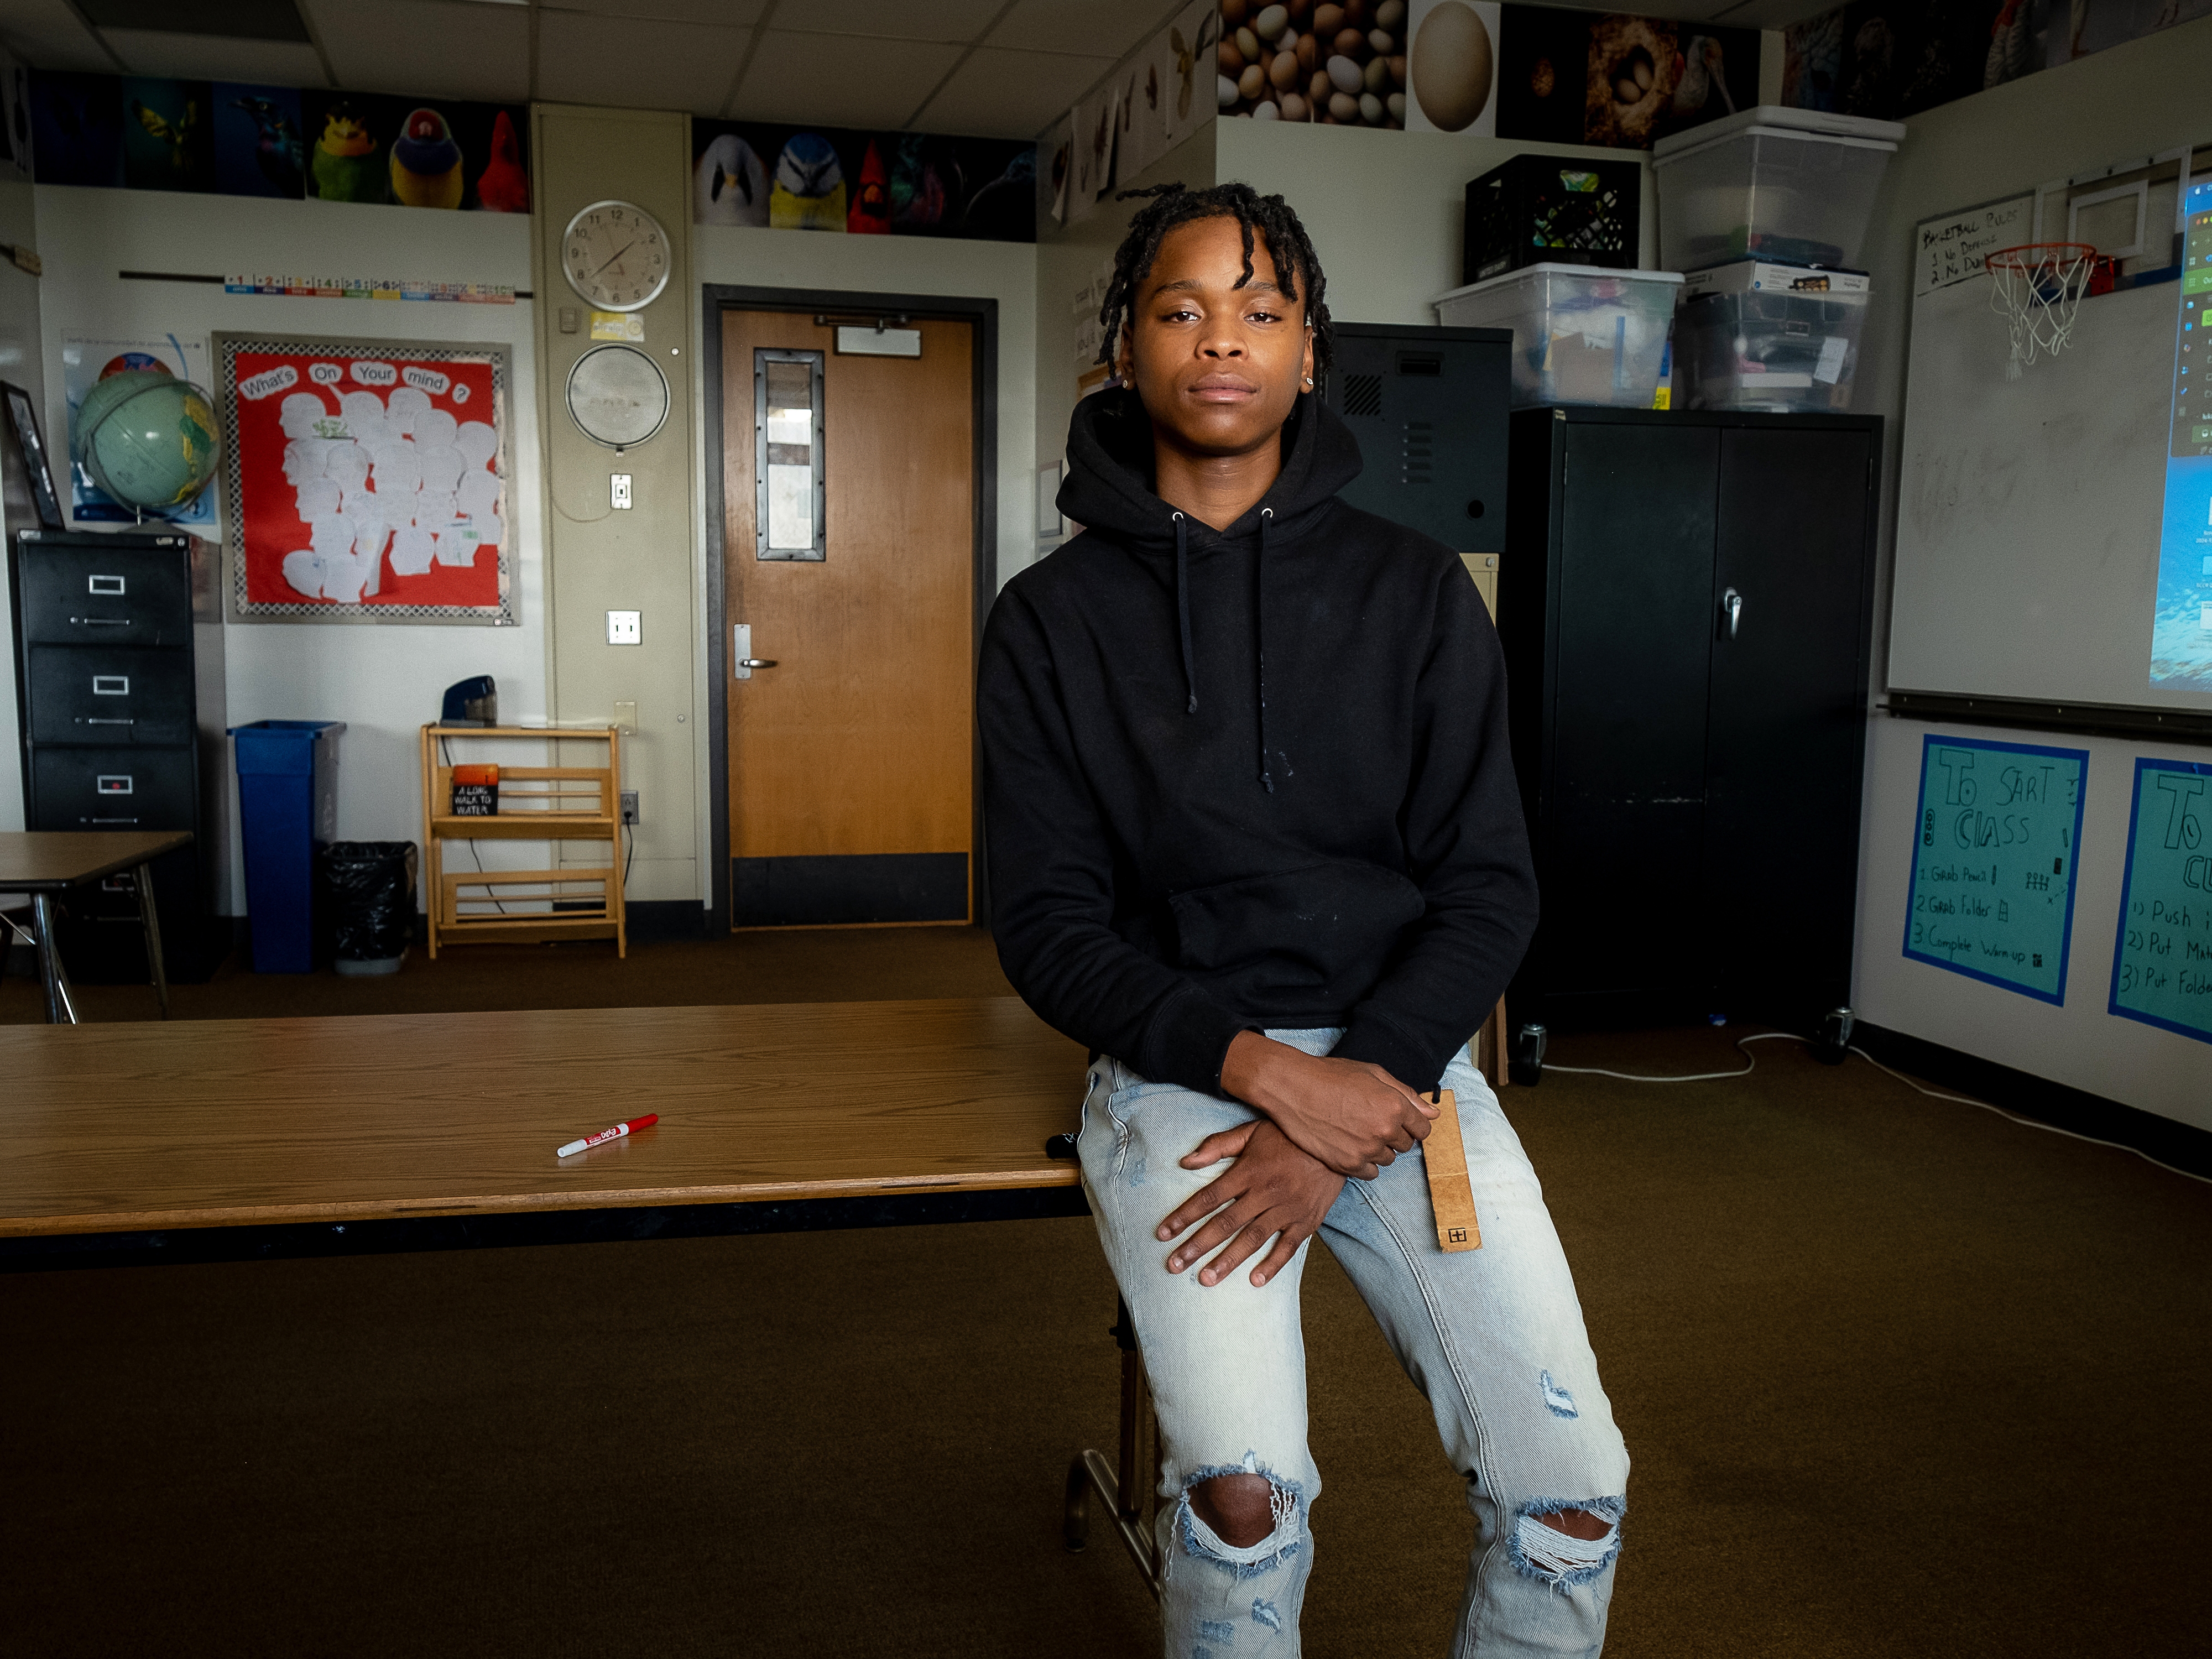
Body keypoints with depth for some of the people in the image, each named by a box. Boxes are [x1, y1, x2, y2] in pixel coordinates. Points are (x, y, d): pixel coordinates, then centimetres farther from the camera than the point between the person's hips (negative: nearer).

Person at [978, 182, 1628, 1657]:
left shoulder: (1416, 591, 5)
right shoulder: (1054, 619, 2)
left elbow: (1490, 889, 1)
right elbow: (1050, 922, -2)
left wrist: (1347, 1120, -12)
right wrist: (1269, 1073, -16)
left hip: (1398, 1055, 2)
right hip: (1177, 1065, -1)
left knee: (1573, 1493, -9)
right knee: (1242, 1490, -22)